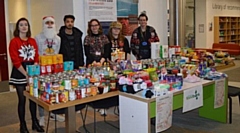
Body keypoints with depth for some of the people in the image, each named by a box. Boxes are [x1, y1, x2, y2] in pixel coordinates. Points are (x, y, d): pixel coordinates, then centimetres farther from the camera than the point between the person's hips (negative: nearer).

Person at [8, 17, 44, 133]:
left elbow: (37, 58, 7)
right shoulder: (14, 42, -6)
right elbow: (16, 61, -12)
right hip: (19, 73, -4)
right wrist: (26, 74, -18)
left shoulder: (33, 41, 9)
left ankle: (35, 123, 24)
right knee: (22, 100, 2)